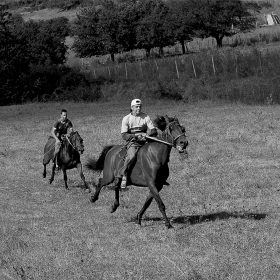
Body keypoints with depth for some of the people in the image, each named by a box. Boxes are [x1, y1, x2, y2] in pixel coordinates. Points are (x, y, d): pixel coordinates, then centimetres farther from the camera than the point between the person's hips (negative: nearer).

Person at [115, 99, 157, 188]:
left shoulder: (146, 117, 7)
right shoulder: (126, 119, 1)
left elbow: (154, 131, 4)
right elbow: (124, 135, -6)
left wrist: (148, 134, -19)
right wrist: (136, 136, -21)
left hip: (144, 141, 3)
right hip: (132, 142, -3)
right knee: (131, 156, -33)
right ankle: (122, 175, -22)